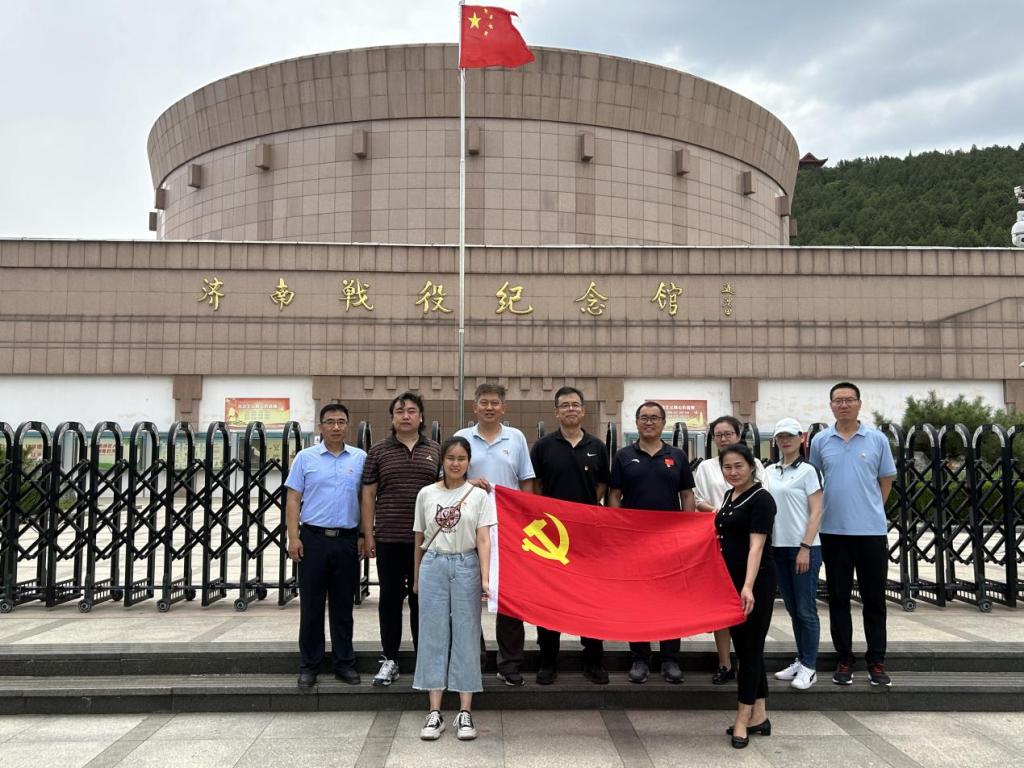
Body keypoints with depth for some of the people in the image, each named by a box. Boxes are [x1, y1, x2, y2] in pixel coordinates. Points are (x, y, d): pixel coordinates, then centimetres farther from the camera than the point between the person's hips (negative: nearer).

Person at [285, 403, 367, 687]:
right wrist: (293, 537, -8)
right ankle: (309, 665, 16)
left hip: (347, 540, 1)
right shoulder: (305, 458, 2)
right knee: (311, 606, 5)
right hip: (314, 538, -1)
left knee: (343, 606, 9)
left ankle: (345, 663, 20)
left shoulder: (360, 458, 5)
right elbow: (293, 499, 0)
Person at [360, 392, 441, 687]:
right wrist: (368, 535, 0)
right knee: (390, 599, 8)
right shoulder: (378, 451, 4)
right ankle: (389, 659, 20)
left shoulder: (436, 451, 6)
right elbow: (368, 495, 4)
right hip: (389, 539, 0)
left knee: (422, 599, 8)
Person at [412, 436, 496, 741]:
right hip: (433, 565, 2)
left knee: (466, 635, 2)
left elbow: (483, 540, -5)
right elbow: (420, 539, 11)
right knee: (433, 635, 3)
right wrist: (416, 577, 14)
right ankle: (435, 712, 9)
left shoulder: (479, 495, -1)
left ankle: (465, 712, 9)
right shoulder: (426, 494, 4)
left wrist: (485, 578, -14)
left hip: (466, 566, -2)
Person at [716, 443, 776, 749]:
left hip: (755, 584, -9)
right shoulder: (730, 495, 11)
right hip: (731, 582, 9)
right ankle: (759, 716, 20)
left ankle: (743, 719, 7)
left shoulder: (761, 499, -14)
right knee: (743, 646, 12)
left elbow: (756, 545, -24)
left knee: (750, 647, -1)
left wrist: (748, 586, -32)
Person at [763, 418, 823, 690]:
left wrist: (805, 548, -15)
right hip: (778, 547, 6)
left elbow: (815, 512, -9)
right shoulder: (769, 471, 10)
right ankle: (801, 661, 24)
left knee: (806, 609, 0)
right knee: (792, 608, 13)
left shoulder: (807, 470, -5)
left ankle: (809, 668, 9)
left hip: (804, 548, -5)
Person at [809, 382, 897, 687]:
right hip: (833, 530, 1)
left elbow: (886, 480, 9)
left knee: (874, 598, 6)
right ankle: (844, 660, 18)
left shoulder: (877, 439, 1)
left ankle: (876, 661, 17)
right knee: (838, 597, 8)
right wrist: (829, 509, 7)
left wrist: (871, 510, 6)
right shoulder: (820, 441, 3)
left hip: (872, 529, -1)